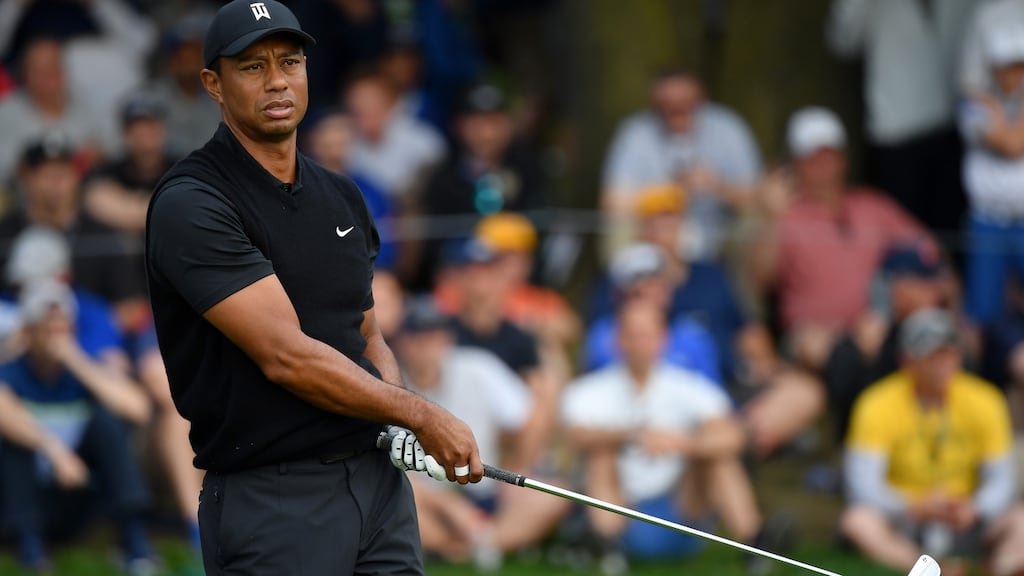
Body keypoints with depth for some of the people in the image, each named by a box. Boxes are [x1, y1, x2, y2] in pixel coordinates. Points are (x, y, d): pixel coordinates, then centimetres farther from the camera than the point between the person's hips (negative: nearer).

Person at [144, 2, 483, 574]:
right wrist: (422, 415, -11)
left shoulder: (342, 197, 14)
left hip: (380, 479, 7)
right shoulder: (190, 205, -11)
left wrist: (399, 419, -1)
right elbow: (285, 355, -18)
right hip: (272, 500, -6)